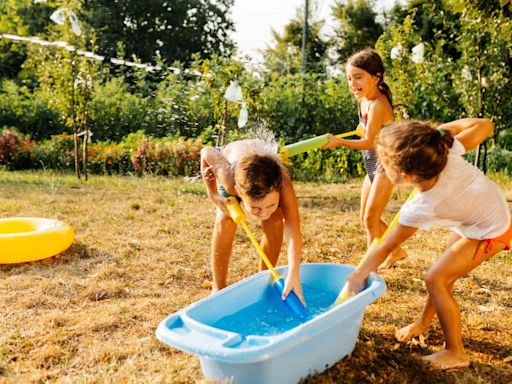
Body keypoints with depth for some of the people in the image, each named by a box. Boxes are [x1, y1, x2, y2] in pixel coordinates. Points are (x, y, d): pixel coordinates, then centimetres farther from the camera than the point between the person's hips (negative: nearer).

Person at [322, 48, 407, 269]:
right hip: (372, 165, 9)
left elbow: (368, 143, -26)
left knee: (370, 218, -9)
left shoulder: (378, 104, -21)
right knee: (366, 217, 14)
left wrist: (339, 142, -32)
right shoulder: (363, 99, 5)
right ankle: (396, 252, 32)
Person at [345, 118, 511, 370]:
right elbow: (484, 125, -11)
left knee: (436, 280, -8)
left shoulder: (422, 208, -35)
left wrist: (356, 277, -11)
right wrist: (441, 129, -10)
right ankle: (424, 322, 37)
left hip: (490, 234, -8)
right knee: (443, 274, 17)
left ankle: (455, 353, 7)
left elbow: (386, 248, -23)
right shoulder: (447, 152, -26)